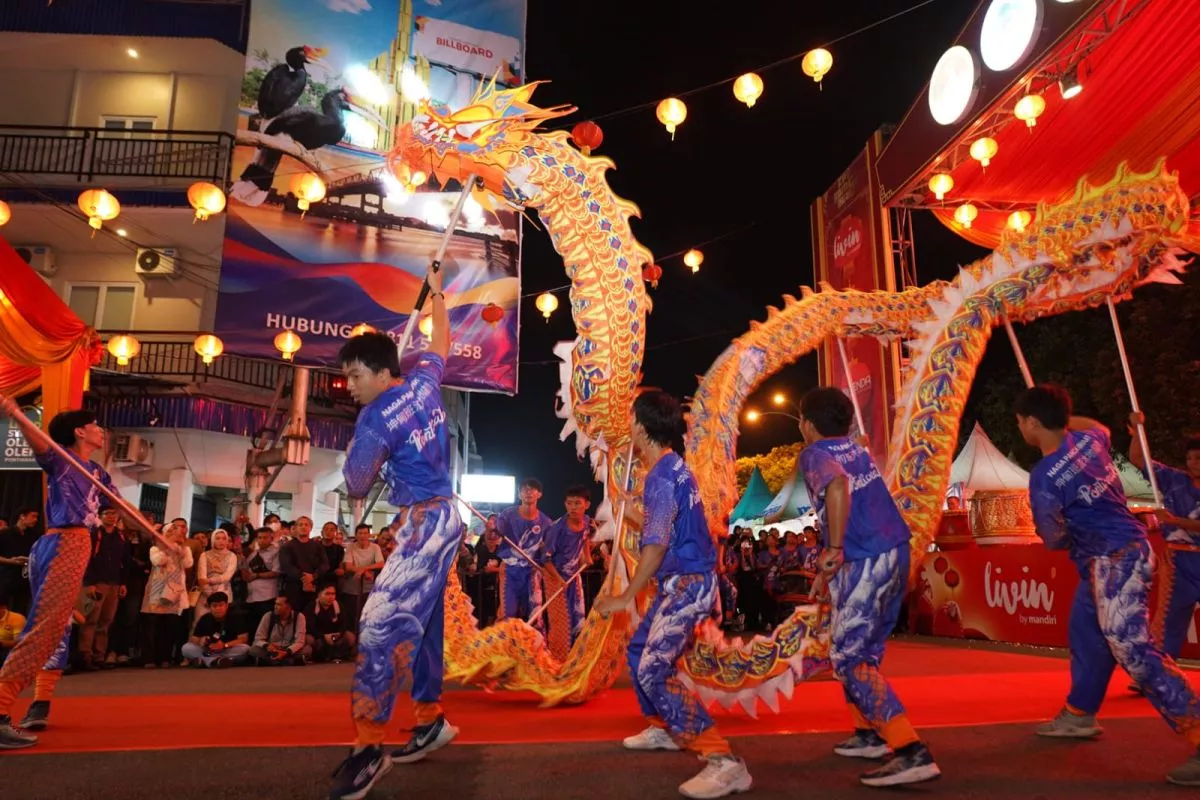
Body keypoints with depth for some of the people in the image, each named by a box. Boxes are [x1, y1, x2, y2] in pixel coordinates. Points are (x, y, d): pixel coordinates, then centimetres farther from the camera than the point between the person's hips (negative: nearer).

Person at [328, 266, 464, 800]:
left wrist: (361, 455, 13)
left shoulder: (375, 421, -17)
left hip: (424, 525, -9)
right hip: (440, 518, 9)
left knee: (382, 624, -10)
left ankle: (369, 748, -5)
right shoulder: (423, 381, 3)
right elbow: (441, 345, 25)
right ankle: (430, 719, 28)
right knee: (421, 619, 16)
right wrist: (437, 294, 37)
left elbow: (355, 488, -7)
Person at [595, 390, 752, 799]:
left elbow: (657, 545, -24)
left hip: (687, 584, -10)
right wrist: (632, 512, 36)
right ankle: (662, 729, 39)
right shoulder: (673, 468, 12)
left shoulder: (661, 477, -19)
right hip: (682, 583, 10)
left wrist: (625, 597, -16)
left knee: (654, 671, -19)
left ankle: (724, 761, -22)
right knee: (639, 651, 23)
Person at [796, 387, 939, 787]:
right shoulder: (857, 449, 17)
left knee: (849, 659, -4)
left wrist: (834, 551, -27)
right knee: (865, 649, 22)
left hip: (865, 563, -9)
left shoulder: (814, 454, -7)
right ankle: (869, 732, 32)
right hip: (895, 552, 9)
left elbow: (837, 486, -31)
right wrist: (829, 564, 30)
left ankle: (912, 751, -11)